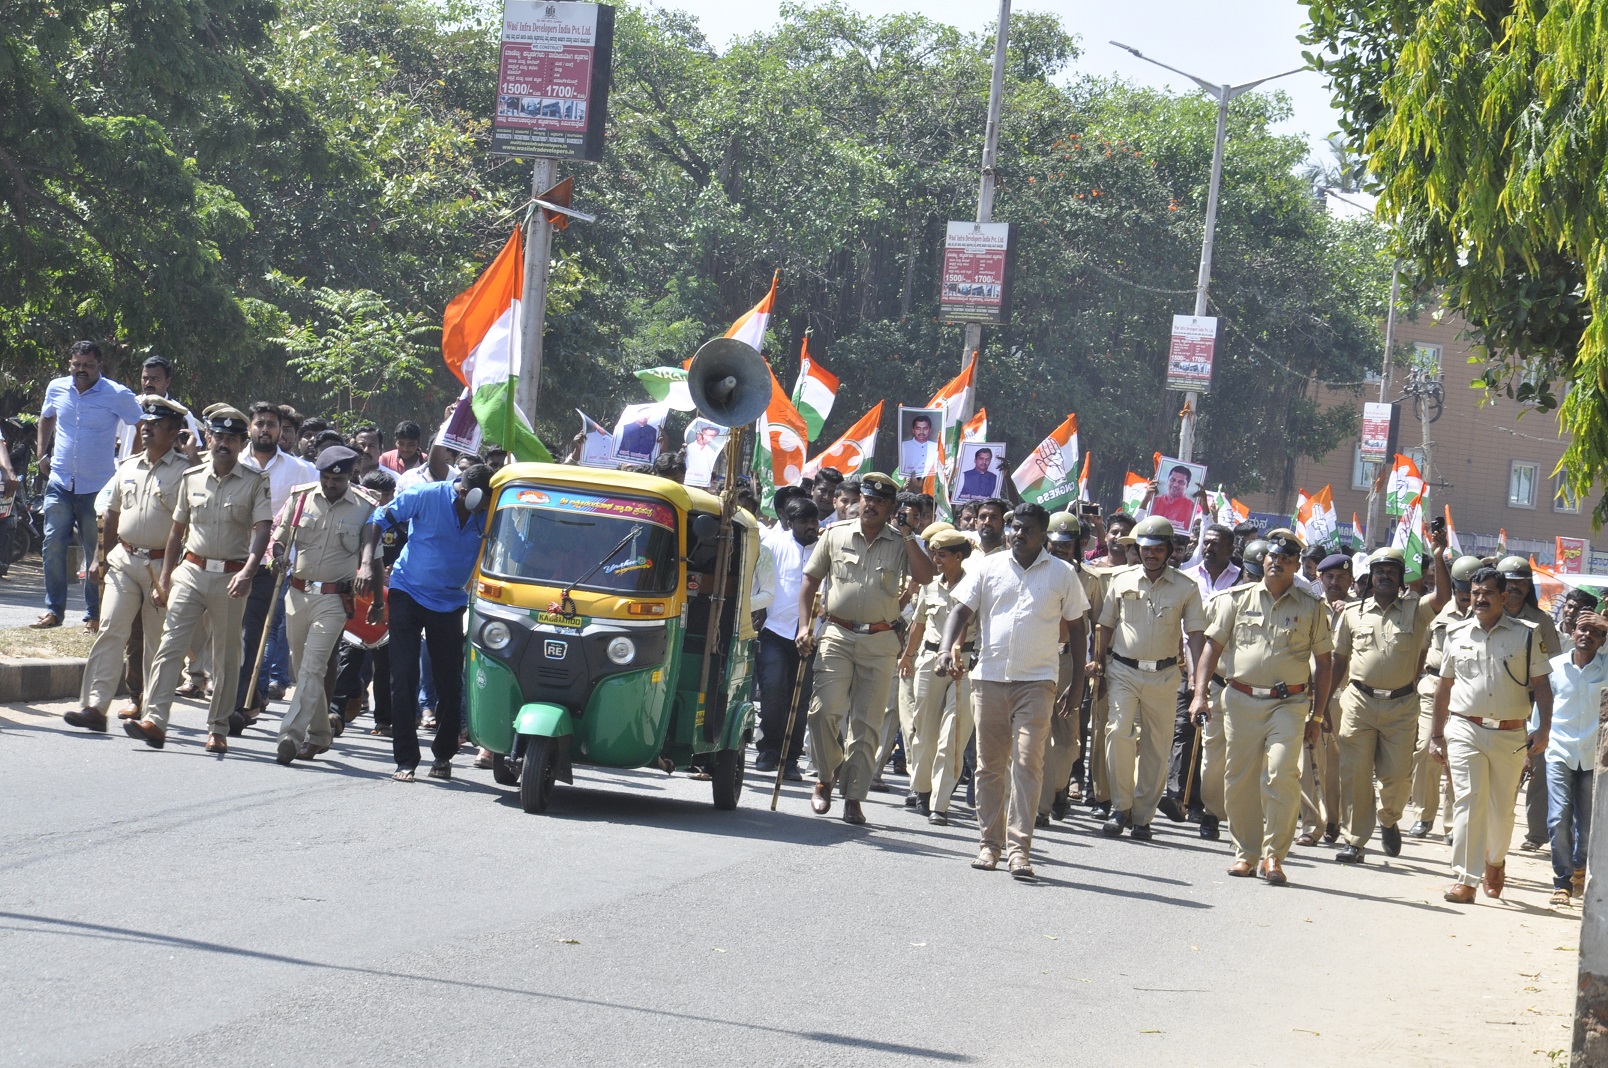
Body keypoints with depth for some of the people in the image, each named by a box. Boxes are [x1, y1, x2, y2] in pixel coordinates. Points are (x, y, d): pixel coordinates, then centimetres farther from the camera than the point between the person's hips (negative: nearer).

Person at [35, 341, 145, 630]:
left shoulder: (117, 395, -8)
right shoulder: (56, 388, 5)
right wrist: (42, 455, 16)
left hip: (97, 487, -3)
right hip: (60, 483, 3)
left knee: (97, 551, 3)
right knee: (53, 546, -5)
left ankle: (95, 614, 10)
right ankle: (53, 610, 2)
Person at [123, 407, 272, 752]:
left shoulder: (256, 483, -1)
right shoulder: (192, 478, 10)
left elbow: (261, 530, -12)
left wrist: (247, 571, -28)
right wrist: (164, 576, 14)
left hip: (231, 578, -2)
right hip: (190, 572, 3)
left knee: (226, 658, 5)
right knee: (170, 645, -10)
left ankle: (218, 729, 13)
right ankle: (154, 720, -16)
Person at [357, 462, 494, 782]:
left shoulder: (488, 516, -8)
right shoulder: (425, 497, -16)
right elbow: (378, 521, -7)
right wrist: (368, 564, -17)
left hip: (450, 602, 2)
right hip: (408, 593, -2)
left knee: (450, 682, 4)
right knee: (404, 677, -7)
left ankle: (443, 755, 22)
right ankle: (406, 760, -3)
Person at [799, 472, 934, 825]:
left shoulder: (901, 543, 5)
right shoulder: (836, 534, 8)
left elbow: (925, 577, -10)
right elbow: (811, 580, 12)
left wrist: (907, 536, -12)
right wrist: (804, 625, 2)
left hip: (880, 641, 0)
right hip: (838, 635, 0)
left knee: (867, 722, 0)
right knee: (825, 710, -14)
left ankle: (854, 798, 4)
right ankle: (825, 777, 7)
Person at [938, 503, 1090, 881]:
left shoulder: (1062, 574, 5)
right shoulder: (988, 568, 7)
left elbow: (1077, 627, 11)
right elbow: (961, 610, 4)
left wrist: (1077, 684, 7)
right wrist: (948, 648, -15)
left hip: (1036, 682, -2)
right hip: (989, 678, 2)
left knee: (1027, 762, -10)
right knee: (989, 764, 6)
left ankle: (1019, 848, -11)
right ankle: (989, 842, 15)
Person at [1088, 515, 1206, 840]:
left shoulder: (1185, 587, 2)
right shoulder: (1121, 581, 6)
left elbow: (1195, 633, 0)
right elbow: (1105, 625, 13)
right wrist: (1098, 661, 2)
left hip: (1164, 675, 0)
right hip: (1123, 670, 0)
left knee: (1157, 746, 3)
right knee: (1118, 732, -18)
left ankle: (1142, 816, 12)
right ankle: (1121, 806, -7)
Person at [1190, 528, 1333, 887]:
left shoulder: (1311, 608, 8)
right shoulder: (1238, 599, 9)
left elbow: (1323, 662, 10)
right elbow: (1212, 645, 8)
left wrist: (1317, 715, 5)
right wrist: (1200, 694, -2)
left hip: (1288, 703, -2)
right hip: (1241, 701, 2)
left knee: (1280, 774, -17)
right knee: (1240, 779, 4)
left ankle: (1273, 854, -10)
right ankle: (1246, 853, 17)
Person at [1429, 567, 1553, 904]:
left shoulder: (1525, 635, 3)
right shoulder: (1457, 635, 8)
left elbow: (1541, 684, 3)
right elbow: (1445, 686, 15)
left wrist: (1544, 730, -9)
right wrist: (1436, 735, 14)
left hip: (1510, 736, 0)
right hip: (1465, 730, 0)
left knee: (1502, 809, 10)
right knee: (1468, 800, -12)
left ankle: (1495, 860, 39)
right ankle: (1465, 879, -14)